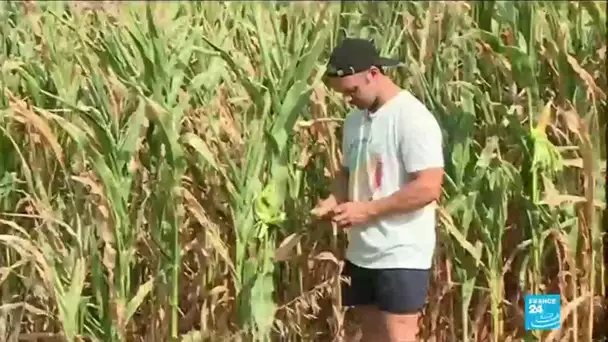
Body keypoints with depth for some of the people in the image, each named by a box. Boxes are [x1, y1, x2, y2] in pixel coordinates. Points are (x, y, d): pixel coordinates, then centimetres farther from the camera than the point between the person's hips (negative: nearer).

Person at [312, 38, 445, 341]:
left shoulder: (413, 119, -16)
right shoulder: (355, 119, 10)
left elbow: (429, 188, -23)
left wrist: (367, 210, -20)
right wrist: (333, 201, 1)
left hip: (401, 256, -8)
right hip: (362, 253, 8)